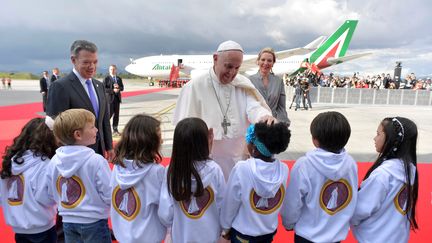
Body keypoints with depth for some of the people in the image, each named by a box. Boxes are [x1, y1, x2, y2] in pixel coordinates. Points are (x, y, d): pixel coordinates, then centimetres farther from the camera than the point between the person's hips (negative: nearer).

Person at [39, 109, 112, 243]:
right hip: (94, 223, -5)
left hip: (68, 222, 5)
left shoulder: (54, 162, -5)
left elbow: (49, 194, 4)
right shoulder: (96, 161, -22)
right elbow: (109, 195, -20)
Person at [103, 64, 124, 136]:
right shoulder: (106, 78, -3)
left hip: (117, 98, 5)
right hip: (109, 98, -5)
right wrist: (113, 90, -20)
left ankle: (115, 130, 12)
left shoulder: (119, 79, 13)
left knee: (116, 114, 5)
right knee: (110, 113, -8)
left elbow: (122, 88, 12)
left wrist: (118, 87, -9)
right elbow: (104, 89, -11)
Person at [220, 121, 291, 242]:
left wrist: (226, 227, 1)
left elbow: (230, 203, -14)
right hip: (270, 231, 4)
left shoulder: (241, 169, -26)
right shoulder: (284, 169, -16)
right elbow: (279, 203, -5)